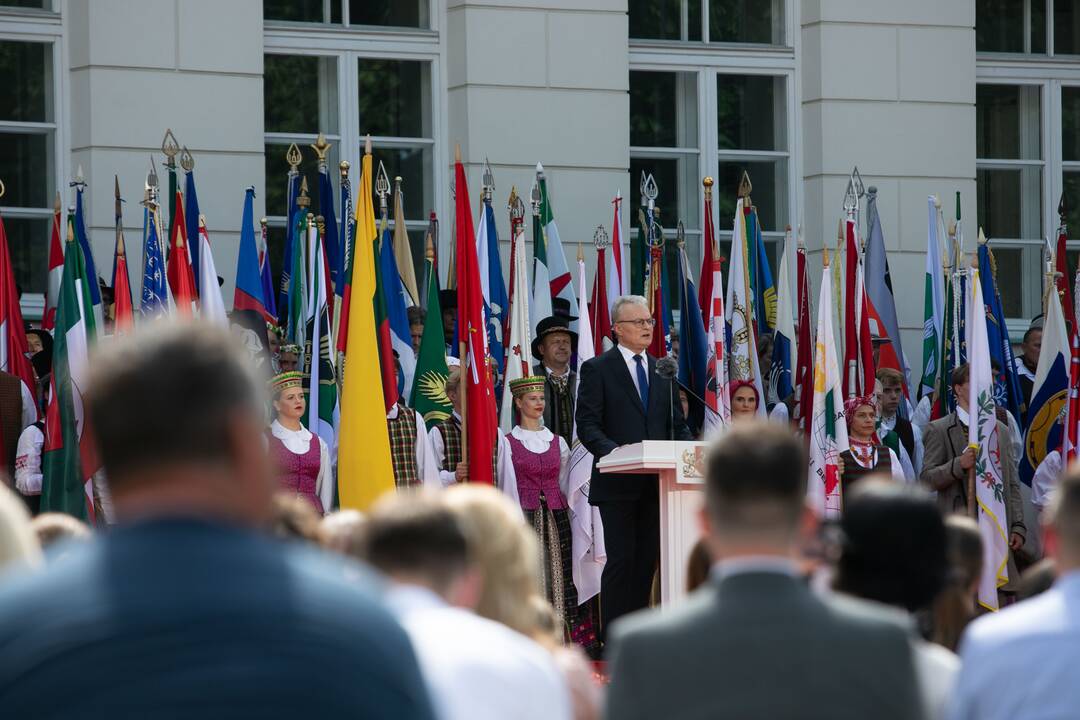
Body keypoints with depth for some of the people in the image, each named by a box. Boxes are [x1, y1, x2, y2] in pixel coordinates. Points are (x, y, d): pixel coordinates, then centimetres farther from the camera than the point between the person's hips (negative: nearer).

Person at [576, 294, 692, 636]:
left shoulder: (662, 370, 16)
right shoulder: (597, 369, -1)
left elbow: (676, 424, 17)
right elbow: (587, 424, -7)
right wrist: (612, 451, -24)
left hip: (656, 481, 5)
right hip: (618, 482, -5)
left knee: (647, 558, 6)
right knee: (622, 557, -8)